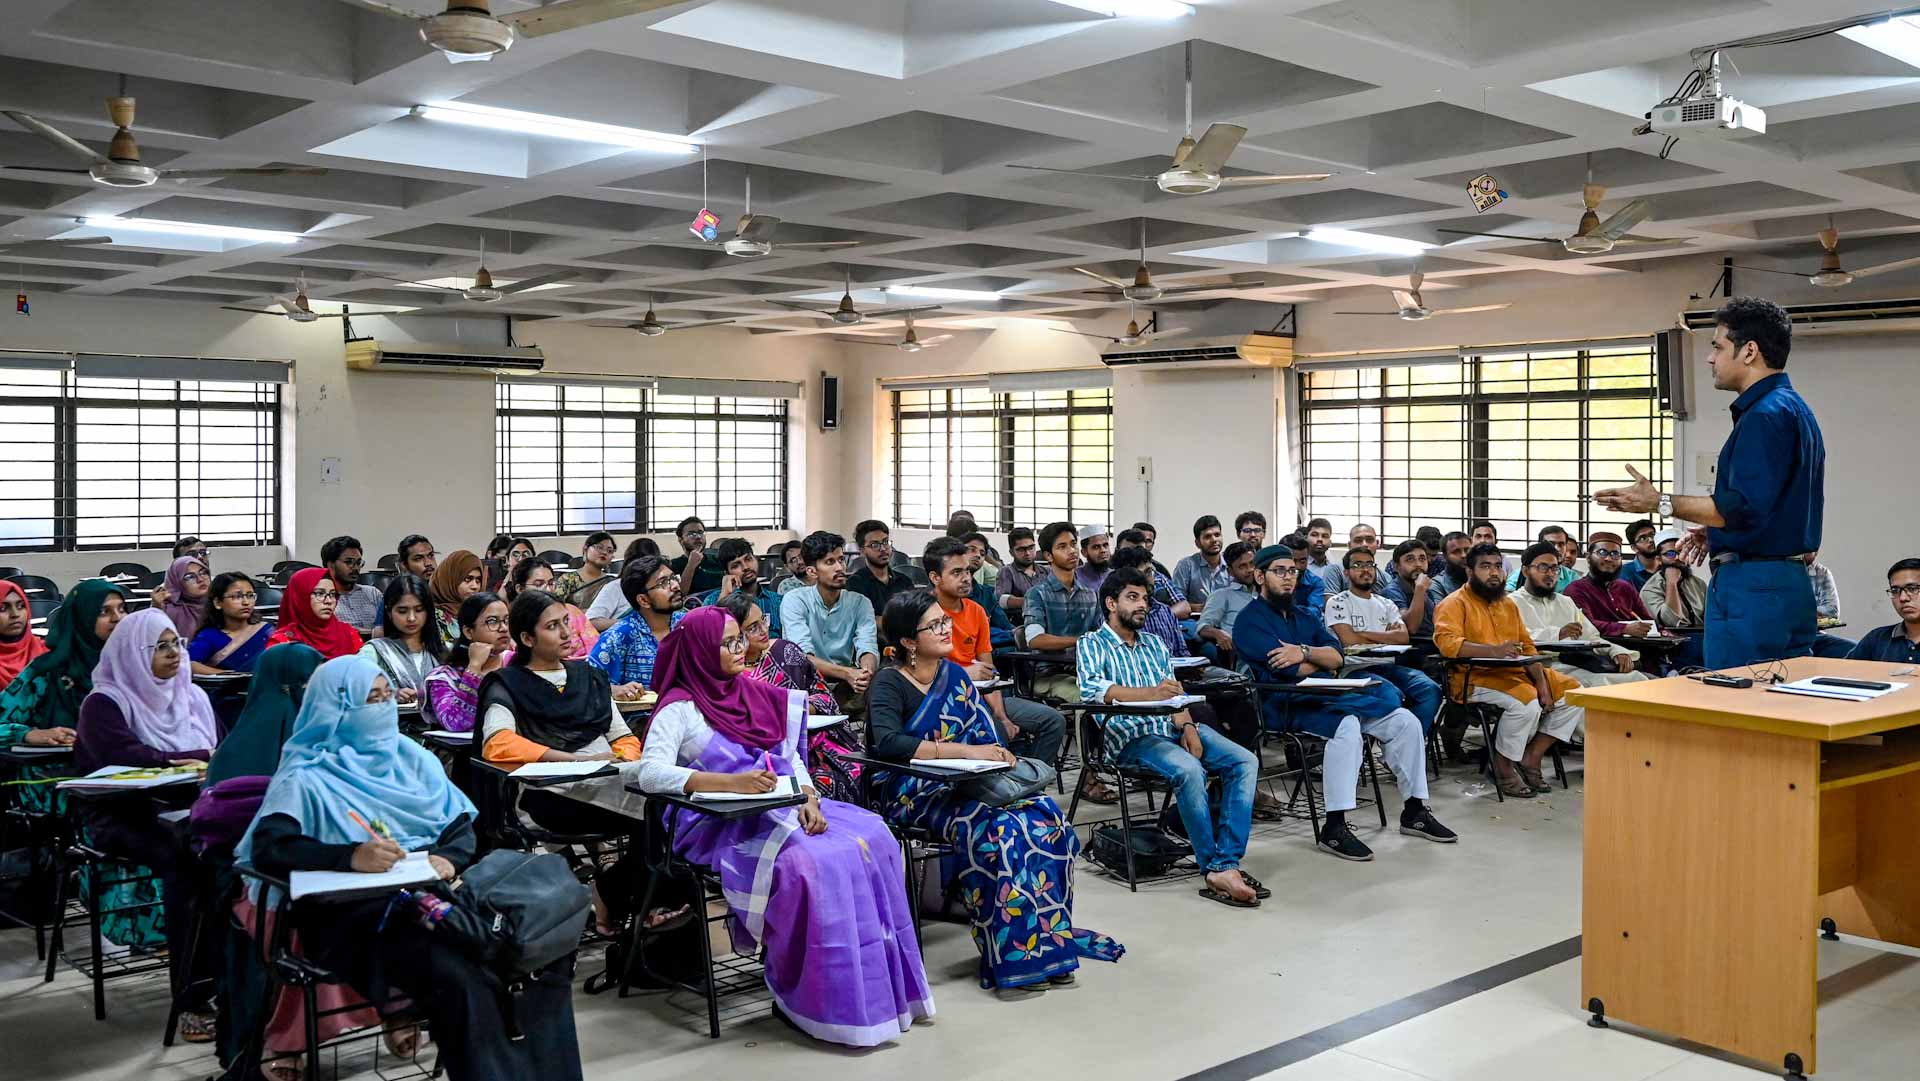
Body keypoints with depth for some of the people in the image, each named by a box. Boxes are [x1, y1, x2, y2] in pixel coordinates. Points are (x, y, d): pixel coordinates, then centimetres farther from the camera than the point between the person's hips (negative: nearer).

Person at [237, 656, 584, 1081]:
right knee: (462, 978, -34)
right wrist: (351, 856, -29)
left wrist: (449, 858, -8)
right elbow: (268, 848, -12)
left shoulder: (410, 756, 21)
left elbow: (463, 822, 16)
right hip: (361, 914, -5)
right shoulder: (308, 778, 4)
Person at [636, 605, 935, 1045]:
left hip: (781, 810, 7)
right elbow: (651, 772, -19)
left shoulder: (757, 694, 16)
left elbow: (792, 760, 15)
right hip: (722, 825, -6)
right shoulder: (680, 707, -4)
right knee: (809, 862, -33)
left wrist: (808, 798, -8)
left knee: (874, 841, -16)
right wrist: (732, 782, -28)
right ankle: (819, 1001, -19)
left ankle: (884, 986, -12)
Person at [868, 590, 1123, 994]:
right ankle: (1012, 956, -24)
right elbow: (887, 742, -25)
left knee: (1045, 814, -20)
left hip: (961, 785, 6)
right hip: (911, 794, -6)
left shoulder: (955, 674, 14)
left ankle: (1047, 939, -15)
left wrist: (997, 756, -16)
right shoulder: (890, 683, -6)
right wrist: (964, 751, -29)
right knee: (994, 827, -32)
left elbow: (988, 735, 8)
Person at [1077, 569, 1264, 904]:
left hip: (1173, 727, 7)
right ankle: (1215, 869, -26)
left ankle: (1227, 863, -22)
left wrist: (1188, 726, -4)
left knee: (1245, 761, -15)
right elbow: (1090, 687, -16)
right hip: (1131, 737, -7)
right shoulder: (1092, 644, 5)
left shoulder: (1154, 644, 25)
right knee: (1189, 769, -34)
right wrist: (1148, 694, -28)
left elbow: (1175, 694, 18)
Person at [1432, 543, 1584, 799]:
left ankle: (1531, 757, 3)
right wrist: (1493, 650, -33)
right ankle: (1503, 768, -11)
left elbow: (1527, 647, 17)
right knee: (1526, 702, -32)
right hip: (1476, 677, -8)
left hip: (1516, 672, 8)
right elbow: (1447, 642, -22)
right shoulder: (1455, 603, -4)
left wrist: (1542, 684, 1)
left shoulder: (1508, 604, 21)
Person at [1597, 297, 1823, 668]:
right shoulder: (1795, 409, 18)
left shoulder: (1765, 415, -16)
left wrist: (1661, 503, -15)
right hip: (1790, 583, 11)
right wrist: (1715, 530, 20)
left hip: (1750, 588, -11)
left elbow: (1745, 509, -22)